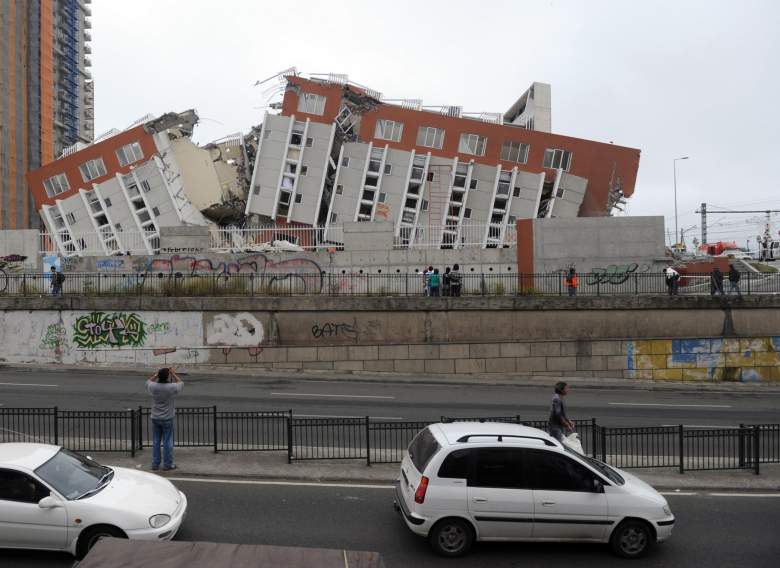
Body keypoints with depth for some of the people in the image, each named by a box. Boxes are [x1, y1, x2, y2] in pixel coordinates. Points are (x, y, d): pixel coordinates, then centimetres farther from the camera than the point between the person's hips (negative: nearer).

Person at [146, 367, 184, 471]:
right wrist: (173, 374, 11)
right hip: (167, 419, -3)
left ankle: (155, 464, 19)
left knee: (155, 442, 13)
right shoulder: (171, 387, -19)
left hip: (155, 418, 3)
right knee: (167, 442, 6)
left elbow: (148, 381, 14)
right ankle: (167, 464, 13)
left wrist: (156, 374, 17)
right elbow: (180, 383, 4)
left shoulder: (153, 387, -11)